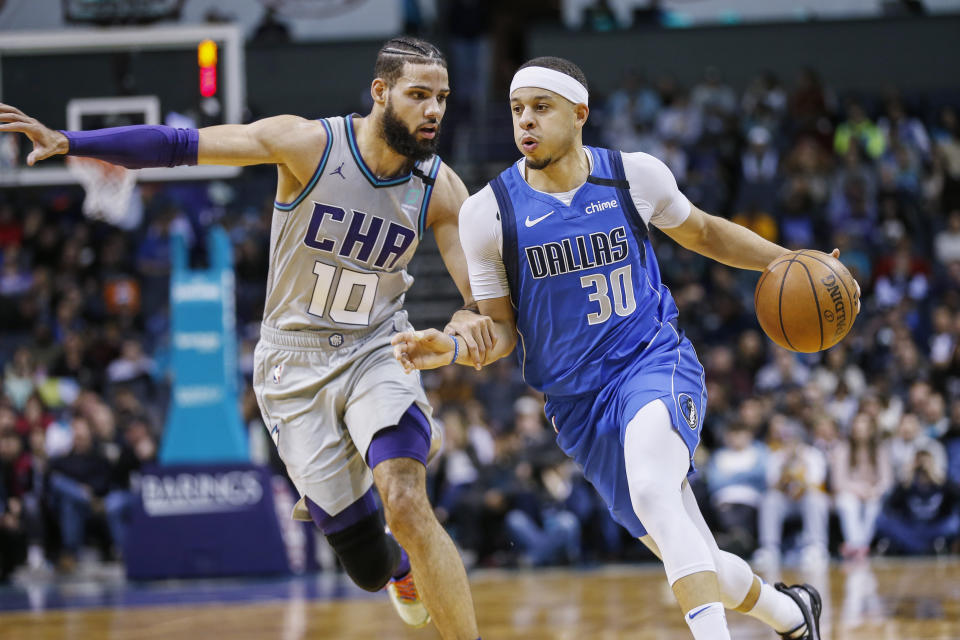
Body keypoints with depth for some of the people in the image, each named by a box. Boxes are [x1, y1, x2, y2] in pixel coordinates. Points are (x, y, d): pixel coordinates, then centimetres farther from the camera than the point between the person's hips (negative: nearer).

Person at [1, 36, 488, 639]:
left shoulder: (441, 189, -9)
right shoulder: (309, 144, -17)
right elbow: (179, 144, -15)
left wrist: (471, 319, -36)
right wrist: (68, 141, -22)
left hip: (377, 352, 1)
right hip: (295, 365, -1)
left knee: (405, 500, -29)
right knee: (370, 568, 0)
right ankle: (402, 562, 39)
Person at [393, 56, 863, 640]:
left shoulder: (635, 176, -4)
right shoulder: (489, 213, -6)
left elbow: (702, 232, 17)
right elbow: (501, 332, 2)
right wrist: (452, 351, -19)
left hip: (657, 363, -2)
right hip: (579, 400, 2)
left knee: (651, 490, -35)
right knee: (694, 568, 7)